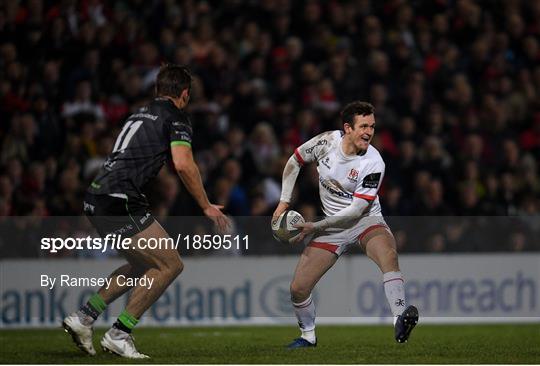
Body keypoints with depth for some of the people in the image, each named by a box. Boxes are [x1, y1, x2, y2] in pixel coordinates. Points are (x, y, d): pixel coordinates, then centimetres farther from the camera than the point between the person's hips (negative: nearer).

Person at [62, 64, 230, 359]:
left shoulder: (141, 114, 24)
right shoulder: (176, 117, -2)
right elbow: (183, 164, -15)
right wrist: (206, 206, -8)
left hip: (96, 198, 9)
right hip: (120, 203, -9)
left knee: (142, 265, 22)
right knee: (170, 265, -4)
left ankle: (82, 318, 16)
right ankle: (119, 334, -7)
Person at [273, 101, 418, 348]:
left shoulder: (373, 163, -20)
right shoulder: (327, 142, -11)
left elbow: (356, 210, -19)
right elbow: (294, 162, 7)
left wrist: (316, 227, -19)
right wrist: (284, 202, 2)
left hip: (366, 220, -3)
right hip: (332, 225, 3)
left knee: (389, 256, -37)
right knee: (298, 288, -5)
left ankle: (400, 322, -47)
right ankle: (308, 337, 21)